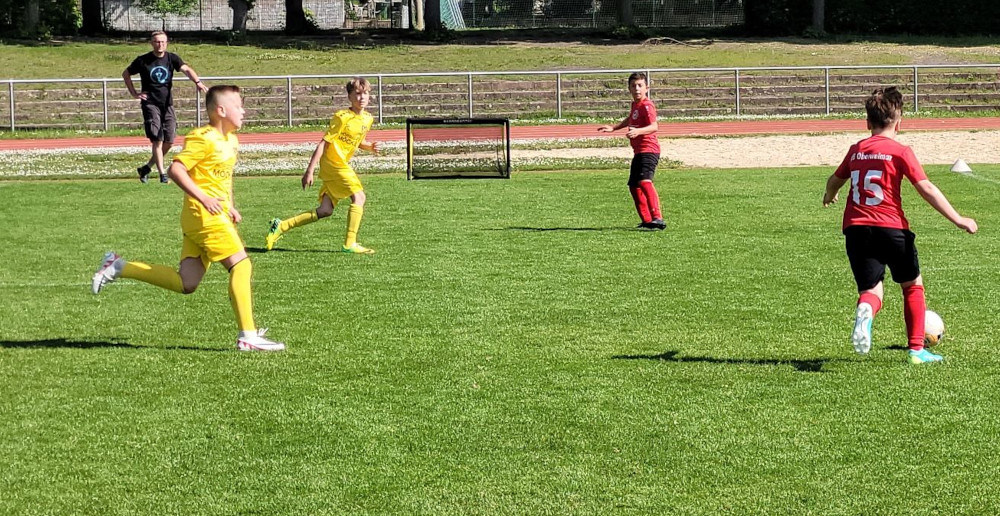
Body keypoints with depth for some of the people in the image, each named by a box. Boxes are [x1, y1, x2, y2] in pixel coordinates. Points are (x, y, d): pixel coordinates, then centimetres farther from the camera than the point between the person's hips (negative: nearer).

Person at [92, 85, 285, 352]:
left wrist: (231, 206, 17)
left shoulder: (230, 140, 17)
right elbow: (176, 169, -19)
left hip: (218, 214, 10)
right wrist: (203, 198, -24)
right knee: (241, 265, -12)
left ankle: (118, 267, 15)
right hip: (205, 214, -10)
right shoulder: (204, 139, -13)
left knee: (186, 284, 7)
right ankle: (248, 337, -10)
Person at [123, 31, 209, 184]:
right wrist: (134, 94, 3)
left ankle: (146, 168, 21)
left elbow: (186, 69, -14)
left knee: (169, 142, 4)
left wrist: (197, 82, -33)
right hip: (150, 104, -4)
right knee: (157, 140, -11)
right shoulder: (143, 60, -2)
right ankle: (162, 174, -7)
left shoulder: (172, 58, 2)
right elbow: (126, 74, 11)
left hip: (167, 104, 4)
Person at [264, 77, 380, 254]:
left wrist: (369, 146, 1)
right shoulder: (342, 117, -15)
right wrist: (309, 171, -17)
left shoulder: (368, 118, 9)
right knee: (359, 196, -15)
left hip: (341, 165, 9)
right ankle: (350, 244, -10)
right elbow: (323, 143, -15)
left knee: (325, 211, 7)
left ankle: (281, 226, 12)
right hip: (333, 162, -9)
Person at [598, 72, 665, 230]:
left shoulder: (647, 106, -14)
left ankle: (658, 218, -38)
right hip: (638, 152, 10)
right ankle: (646, 220, 28)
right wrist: (613, 127, 38)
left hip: (649, 150, -10)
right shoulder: (635, 104, 14)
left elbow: (654, 126, -30)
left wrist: (638, 131, -45)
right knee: (634, 186, 16)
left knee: (644, 181, -28)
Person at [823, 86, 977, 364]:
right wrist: (958, 219, -8)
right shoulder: (900, 151, -2)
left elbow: (834, 181, 28)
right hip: (890, 227, -3)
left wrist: (829, 196, 52)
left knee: (871, 289, 5)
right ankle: (917, 349, 16)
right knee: (912, 285, 18)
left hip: (855, 228, 3)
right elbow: (926, 189, -9)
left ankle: (865, 310, -33)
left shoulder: (856, 150, 12)